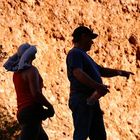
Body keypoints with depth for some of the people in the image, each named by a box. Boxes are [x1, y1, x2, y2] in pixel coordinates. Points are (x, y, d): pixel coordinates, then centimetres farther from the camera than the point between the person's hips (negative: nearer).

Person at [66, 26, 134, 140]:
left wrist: (119, 72, 21)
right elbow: (78, 73, -25)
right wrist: (97, 86, -32)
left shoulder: (83, 55, 24)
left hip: (92, 100, 10)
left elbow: (101, 71, 33)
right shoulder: (75, 53, -7)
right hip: (82, 100, -10)